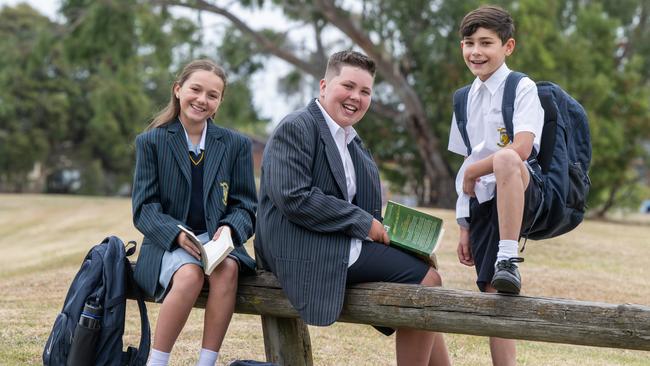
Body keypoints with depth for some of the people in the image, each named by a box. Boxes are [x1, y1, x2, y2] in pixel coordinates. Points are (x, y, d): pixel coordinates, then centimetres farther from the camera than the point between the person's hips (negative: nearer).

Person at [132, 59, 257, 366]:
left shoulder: (236, 144, 9)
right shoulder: (151, 141, 4)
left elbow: (245, 207, 7)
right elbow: (144, 208, -2)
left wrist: (229, 229, -17)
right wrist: (177, 235, -21)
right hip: (166, 245, -2)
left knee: (227, 268, -33)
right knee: (190, 274, -35)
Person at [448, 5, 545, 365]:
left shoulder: (522, 88, -2)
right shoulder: (466, 100, 16)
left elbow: (521, 148, -17)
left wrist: (474, 170, -6)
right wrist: (464, 225, 15)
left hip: (522, 193, -6)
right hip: (483, 201, 6)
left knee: (505, 159, -39)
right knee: (493, 295, 0)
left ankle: (509, 260, -38)